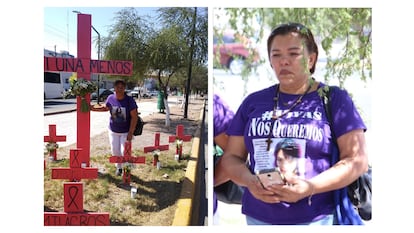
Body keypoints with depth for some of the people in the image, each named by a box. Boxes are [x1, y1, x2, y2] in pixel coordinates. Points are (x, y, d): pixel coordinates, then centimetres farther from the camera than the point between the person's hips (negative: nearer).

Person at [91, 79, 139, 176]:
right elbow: (105, 107, 14)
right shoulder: (110, 98, -8)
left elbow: (134, 117, -17)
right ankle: (119, 167, 35)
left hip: (126, 132, -3)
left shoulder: (130, 100, -19)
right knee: (115, 151, 11)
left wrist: (131, 132, -20)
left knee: (124, 152, -2)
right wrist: (92, 107, 6)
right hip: (113, 131, 4)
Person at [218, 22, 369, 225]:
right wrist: (249, 181, -13)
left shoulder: (335, 99, -1)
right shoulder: (253, 102, 5)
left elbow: (357, 159, -6)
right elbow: (231, 157, 6)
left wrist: (310, 187, -20)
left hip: (315, 218, -2)